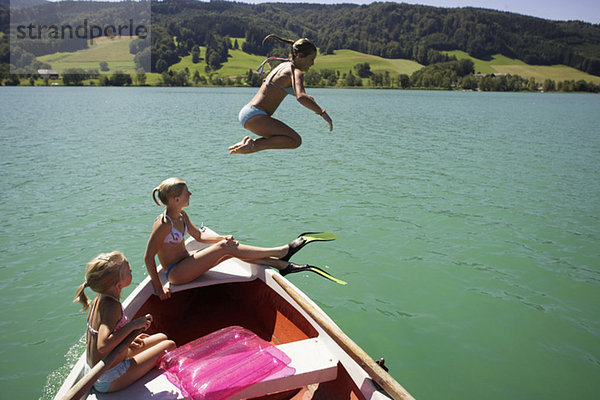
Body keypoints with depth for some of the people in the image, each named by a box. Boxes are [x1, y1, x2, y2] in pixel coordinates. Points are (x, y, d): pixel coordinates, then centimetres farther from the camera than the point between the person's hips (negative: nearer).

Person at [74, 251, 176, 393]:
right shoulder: (112, 306, -28)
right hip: (111, 381, -9)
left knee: (162, 338, 19)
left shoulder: (99, 300, 0)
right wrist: (132, 325, -32)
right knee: (169, 346, -3)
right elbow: (103, 346, -39)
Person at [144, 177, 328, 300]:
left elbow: (199, 235, 14)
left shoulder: (181, 216, 4)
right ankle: (282, 251, -12)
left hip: (186, 262, 9)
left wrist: (222, 238, -3)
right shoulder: (164, 224, -24)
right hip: (175, 273, -9)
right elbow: (148, 257, -23)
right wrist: (158, 287, -22)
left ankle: (282, 264, -8)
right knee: (226, 248, -18)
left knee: (230, 246, -6)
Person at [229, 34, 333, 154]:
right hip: (255, 116, -10)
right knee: (296, 141, -15)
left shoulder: (284, 65, 19)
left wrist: (308, 98, 45)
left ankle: (249, 142, 8)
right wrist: (322, 113, -25)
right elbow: (301, 97, -29)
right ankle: (253, 146, -17)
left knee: (285, 137, 24)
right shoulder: (296, 72, -10)